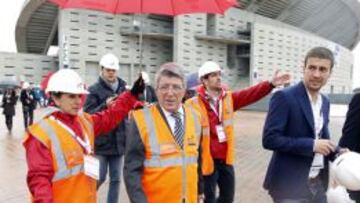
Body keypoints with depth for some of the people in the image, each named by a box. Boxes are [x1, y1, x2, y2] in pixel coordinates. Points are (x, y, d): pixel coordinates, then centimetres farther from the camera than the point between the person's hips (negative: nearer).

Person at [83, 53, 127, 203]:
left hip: (118, 142, 4)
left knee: (115, 179, 11)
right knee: (99, 177, 5)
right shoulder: (95, 90, -6)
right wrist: (105, 105, -23)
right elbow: (87, 115, -12)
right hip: (100, 142, -4)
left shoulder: (123, 88, 6)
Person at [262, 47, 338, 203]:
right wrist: (312, 145, -22)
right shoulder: (284, 97, -15)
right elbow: (269, 139, -20)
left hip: (318, 184, 7)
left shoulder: (325, 102, 8)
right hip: (290, 186, -7)